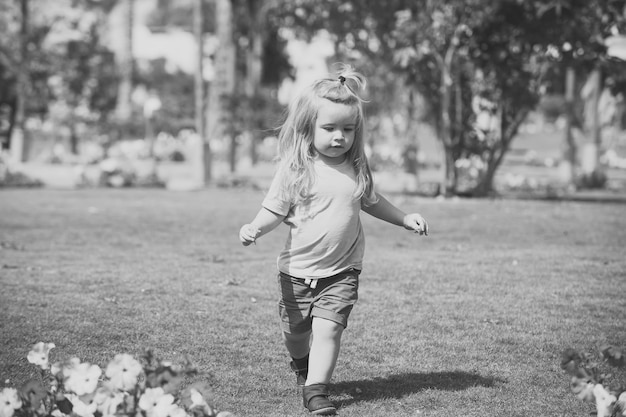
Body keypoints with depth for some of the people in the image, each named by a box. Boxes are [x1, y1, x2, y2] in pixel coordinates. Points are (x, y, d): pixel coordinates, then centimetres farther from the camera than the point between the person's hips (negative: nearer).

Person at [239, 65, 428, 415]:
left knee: (328, 329, -14)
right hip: (298, 269, 0)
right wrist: (255, 228, -27)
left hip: (342, 271, 1)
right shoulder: (295, 168, -11)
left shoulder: (356, 169, -1)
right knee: (295, 331, 15)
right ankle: (303, 364, 46)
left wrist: (405, 219, 14)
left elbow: (371, 201, 17)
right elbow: (274, 210, -9)